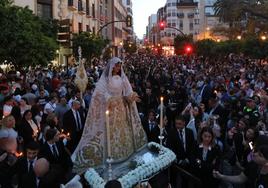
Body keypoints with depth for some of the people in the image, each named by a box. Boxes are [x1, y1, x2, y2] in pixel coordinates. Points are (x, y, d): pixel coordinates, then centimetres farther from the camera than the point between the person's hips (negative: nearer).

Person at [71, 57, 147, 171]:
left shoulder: (122, 78, 9)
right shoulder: (105, 79, -3)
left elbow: (128, 93, 1)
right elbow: (101, 93, -12)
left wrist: (132, 96, -21)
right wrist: (110, 100, -29)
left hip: (121, 108, 4)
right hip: (109, 108, -4)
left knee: (122, 130, 8)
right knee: (109, 132, -3)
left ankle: (123, 152, 20)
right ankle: (109, 154, 6)